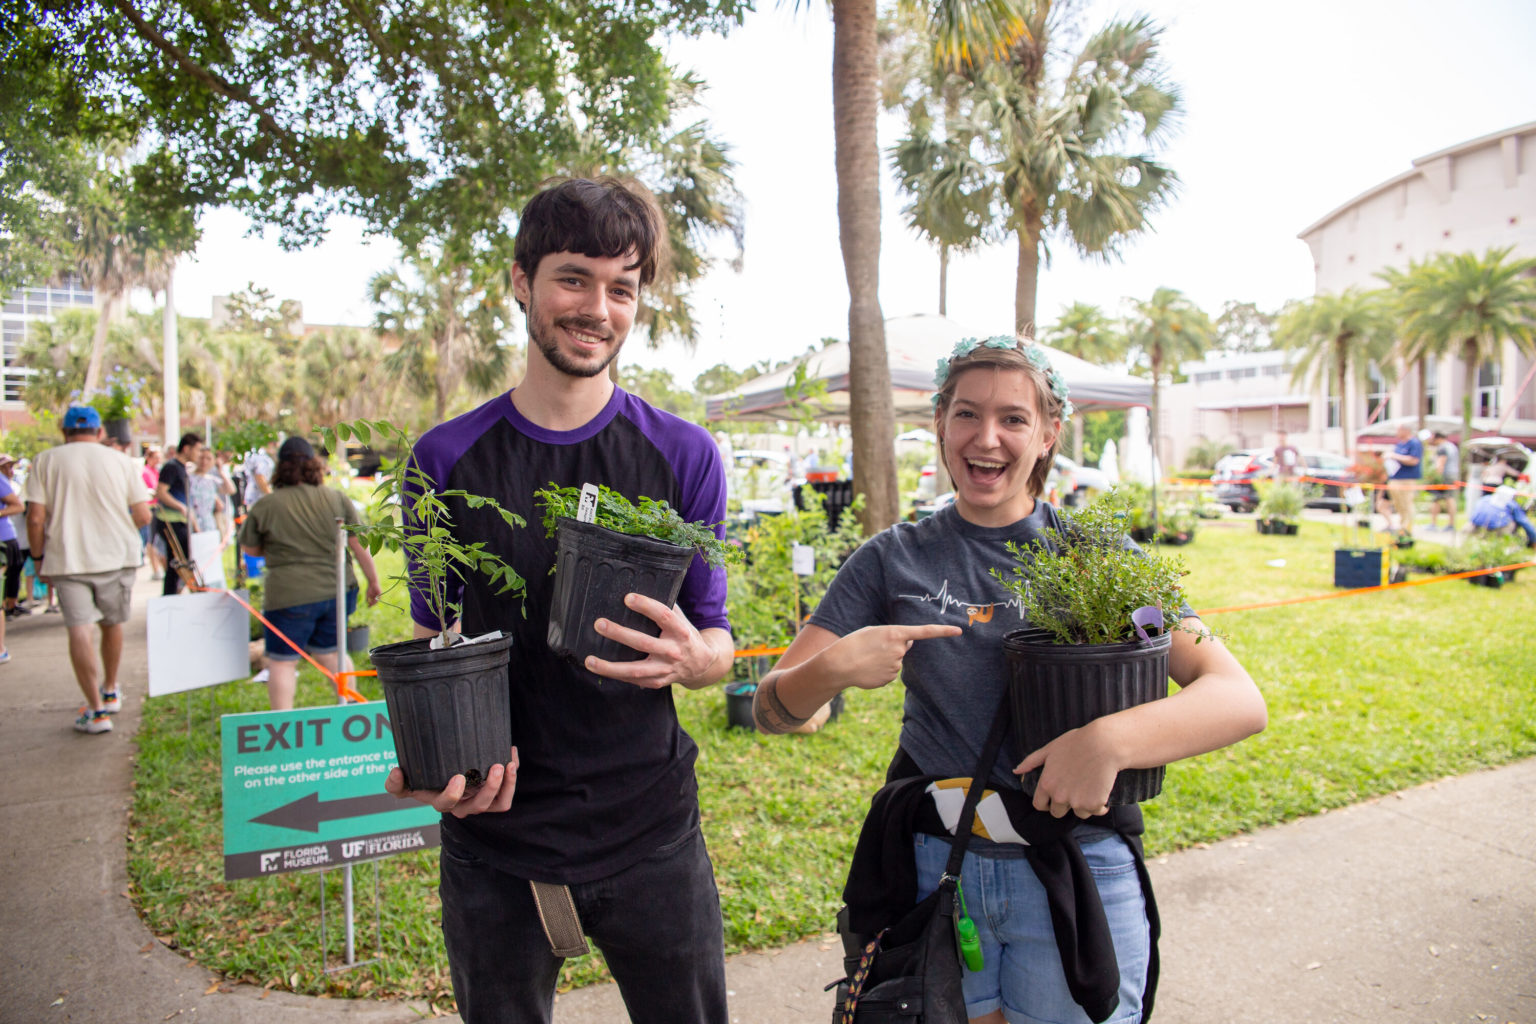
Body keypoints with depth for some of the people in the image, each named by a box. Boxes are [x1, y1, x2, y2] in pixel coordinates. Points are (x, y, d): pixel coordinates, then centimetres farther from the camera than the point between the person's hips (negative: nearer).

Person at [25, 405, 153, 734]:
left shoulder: (46, 461, 0)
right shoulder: (120, 461, 2)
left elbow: (35, 518, -5)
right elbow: (143, 515, 0)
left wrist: (39, 557, 8)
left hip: (67, 559, -2)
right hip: (117, 556, 2)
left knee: (79, 631, -3)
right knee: (112, 624, 18)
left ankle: (96, 711, -6)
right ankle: (110, 692, 35)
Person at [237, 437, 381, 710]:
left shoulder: (265, 506, -5)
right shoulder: (337, 498, 0)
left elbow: (249, 548, 7)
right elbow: (359, 545, 1)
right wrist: (373, 580, 10)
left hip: (289, 595, -3)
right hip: (336, 590, 4)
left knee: (282, 660, 8)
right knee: (329, 652, 18)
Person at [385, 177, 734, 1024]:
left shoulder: (683, 455, -4)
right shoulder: (446, 460, -2)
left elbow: (717, 642, 0)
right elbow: (432, 643, 6)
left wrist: (690, 657, -24)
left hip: (648, 826, 0)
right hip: (493, 829, 1)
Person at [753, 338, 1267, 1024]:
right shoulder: (893, 560, -2)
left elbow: (1240, 700, -12)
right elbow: (771, 710, -4)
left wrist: (1110, 740, -30)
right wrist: (833, 668, -26)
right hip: (935, 865, 1)